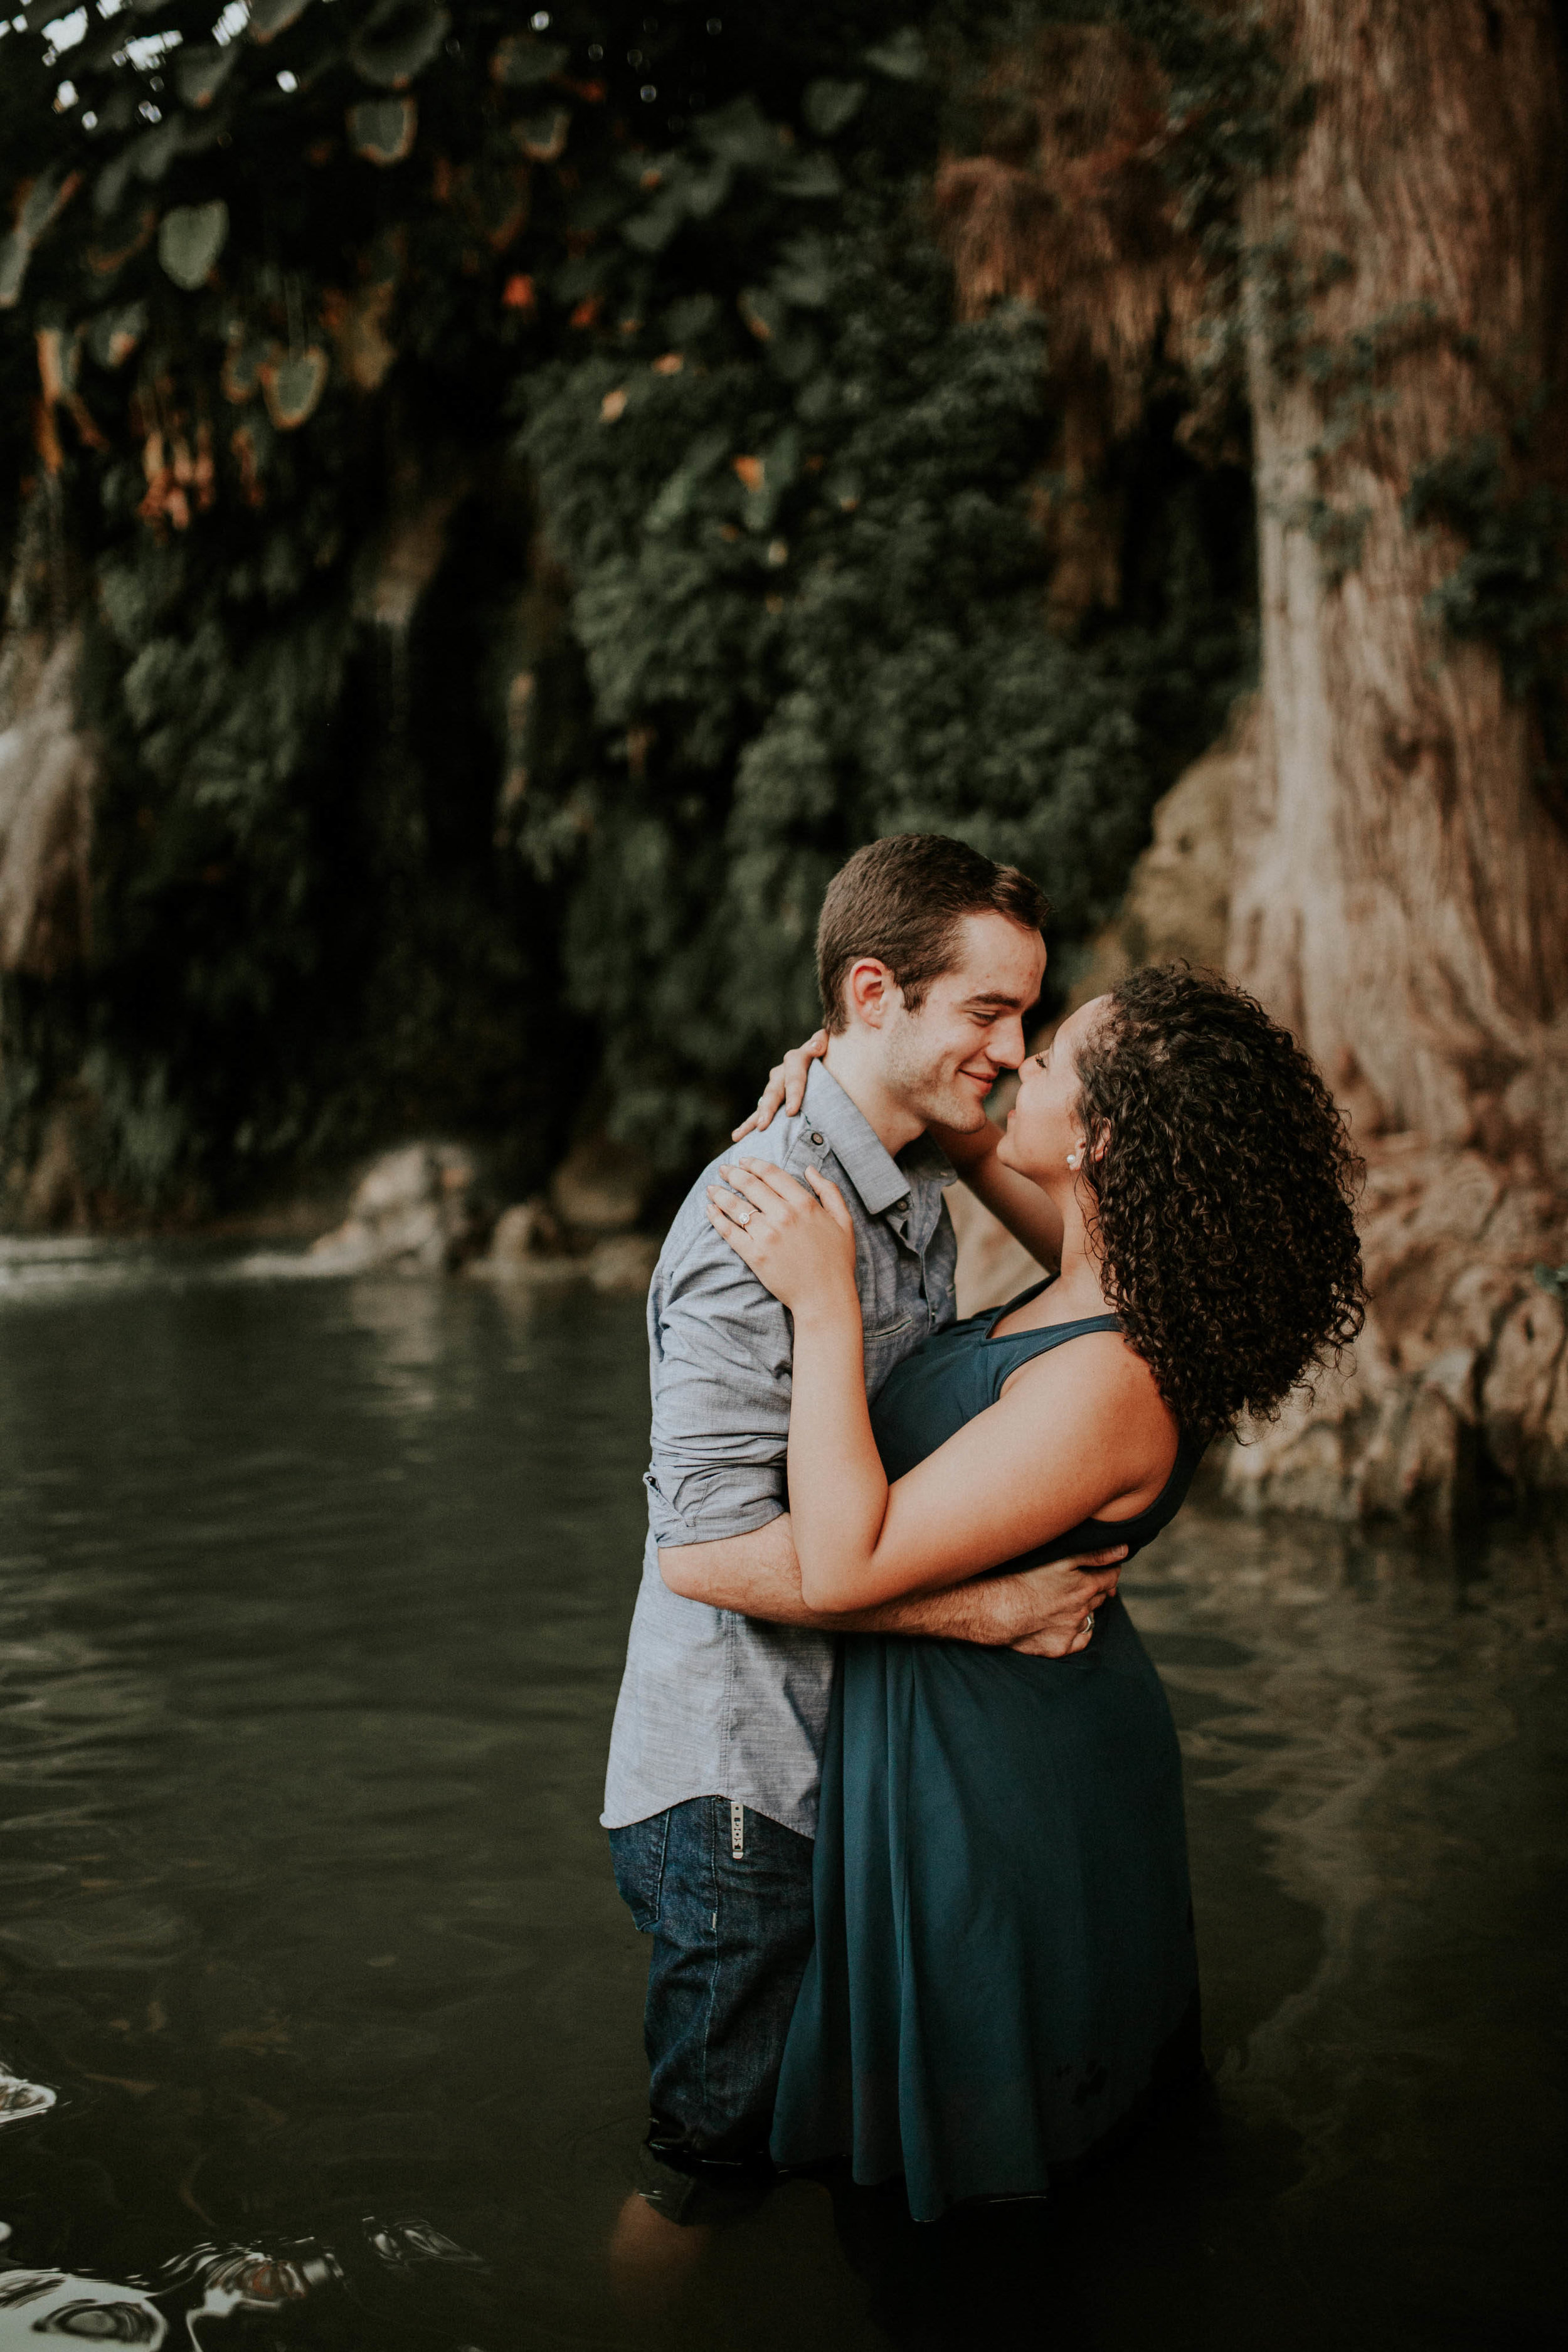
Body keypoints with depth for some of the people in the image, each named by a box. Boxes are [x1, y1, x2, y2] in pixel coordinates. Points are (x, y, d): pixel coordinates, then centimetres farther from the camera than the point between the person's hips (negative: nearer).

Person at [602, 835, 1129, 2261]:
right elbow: (708, 1548, -28)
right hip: (740, 1774, -9)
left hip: (850, 1746, 9)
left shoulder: (918, 1181, 7)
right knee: (712, 2157, 7)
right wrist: (988, 1610, -24)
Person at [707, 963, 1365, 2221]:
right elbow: (989, 1146, 14)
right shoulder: (1119, 1284, -7)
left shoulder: (1105, 1386, -34)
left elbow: (841, 1566, -33)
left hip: (991, 1777, -9)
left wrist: (826, 1307, -32)